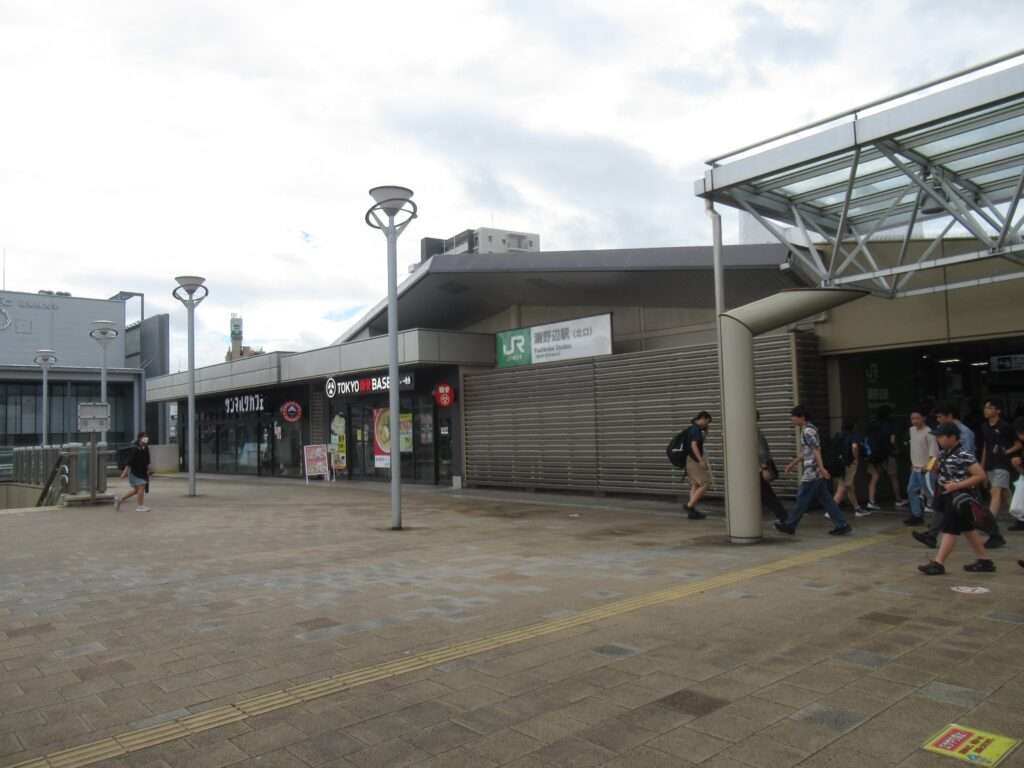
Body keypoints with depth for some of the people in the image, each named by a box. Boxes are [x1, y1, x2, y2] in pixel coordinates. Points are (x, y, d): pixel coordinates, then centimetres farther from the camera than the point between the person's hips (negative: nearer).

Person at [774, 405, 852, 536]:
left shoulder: (808, 431, -13)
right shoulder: (808, 430, 17)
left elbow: (816, 450, -21)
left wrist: (821, 468, -27)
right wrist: (792, 464, 29)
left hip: (812, 472, -10)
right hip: (816, 472, 10)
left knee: (802, 499, -1)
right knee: (826, 499, 9)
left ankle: (790, 525, 7)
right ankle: (842, 525, 9)